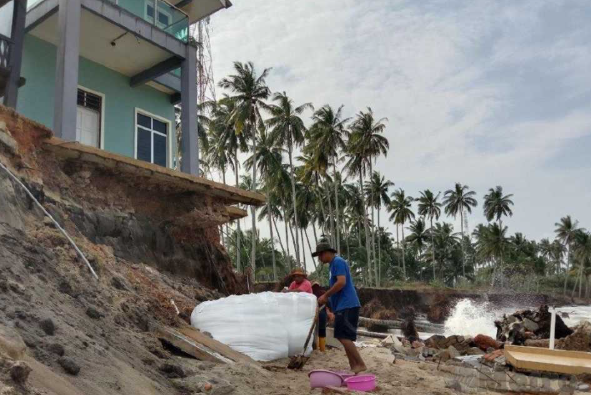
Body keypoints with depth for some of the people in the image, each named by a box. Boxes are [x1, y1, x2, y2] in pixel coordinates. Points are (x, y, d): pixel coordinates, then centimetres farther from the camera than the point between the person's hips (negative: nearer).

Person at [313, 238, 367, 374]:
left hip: (347, 305, -10)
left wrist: (325, 295, -16)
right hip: (343, 305, 10)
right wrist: (327, 298, 14)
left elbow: (341, 282, -23)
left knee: (343, 337, -11)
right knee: (345, 337, 11)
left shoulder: (338, 262, -11)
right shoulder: (333, 264, 19)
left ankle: (360, 364, -7)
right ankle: (354, 367, 14)